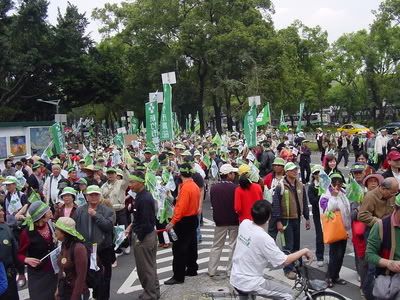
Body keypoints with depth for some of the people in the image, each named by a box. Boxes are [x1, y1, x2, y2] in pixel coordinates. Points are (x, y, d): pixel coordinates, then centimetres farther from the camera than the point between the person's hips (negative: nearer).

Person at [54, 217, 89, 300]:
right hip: (62, 292, 6)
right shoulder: (64, 245, -2)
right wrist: (58, 289, 9)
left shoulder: (78, 248, -22)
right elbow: (61, 269, 7)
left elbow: (81, 277, -20)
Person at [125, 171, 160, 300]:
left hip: (145, 237, -10)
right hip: (151, 234, 10)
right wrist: (132, 226, 7)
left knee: (146, 268, 5)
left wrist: (138, 239, -15)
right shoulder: (145, 195, 6)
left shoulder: (144, 199, -24)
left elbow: (145, 222, -24)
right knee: (150, 266, 21)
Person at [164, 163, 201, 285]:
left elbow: (181, 207, -25)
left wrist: (173, 222, -24)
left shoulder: (185, 187, -21)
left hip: (184, 221, -9)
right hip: (193, 219, 10)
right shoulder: (195, 186, 6)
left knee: (179, 249, -4)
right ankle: (192, 269, 30)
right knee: (191, 246, 18)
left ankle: (178, 276, -1)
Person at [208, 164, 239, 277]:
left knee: (216, 246, 12)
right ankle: (231, 270, 14)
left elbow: (212, 203, 4)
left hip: (220, 221, 3)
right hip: (234, 221, -3)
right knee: (233, 246, 11)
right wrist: (238, 216, 7)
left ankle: (211, 270, 14)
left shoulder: (214, 187, -6)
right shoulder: (235, 188, -17)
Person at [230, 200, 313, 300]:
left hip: (235, 279, 7)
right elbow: (285, 261, -18)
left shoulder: (244, 223, -6)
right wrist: (304, 251, -7)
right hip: (248, 285, -7)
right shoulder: (264, 238, -25)